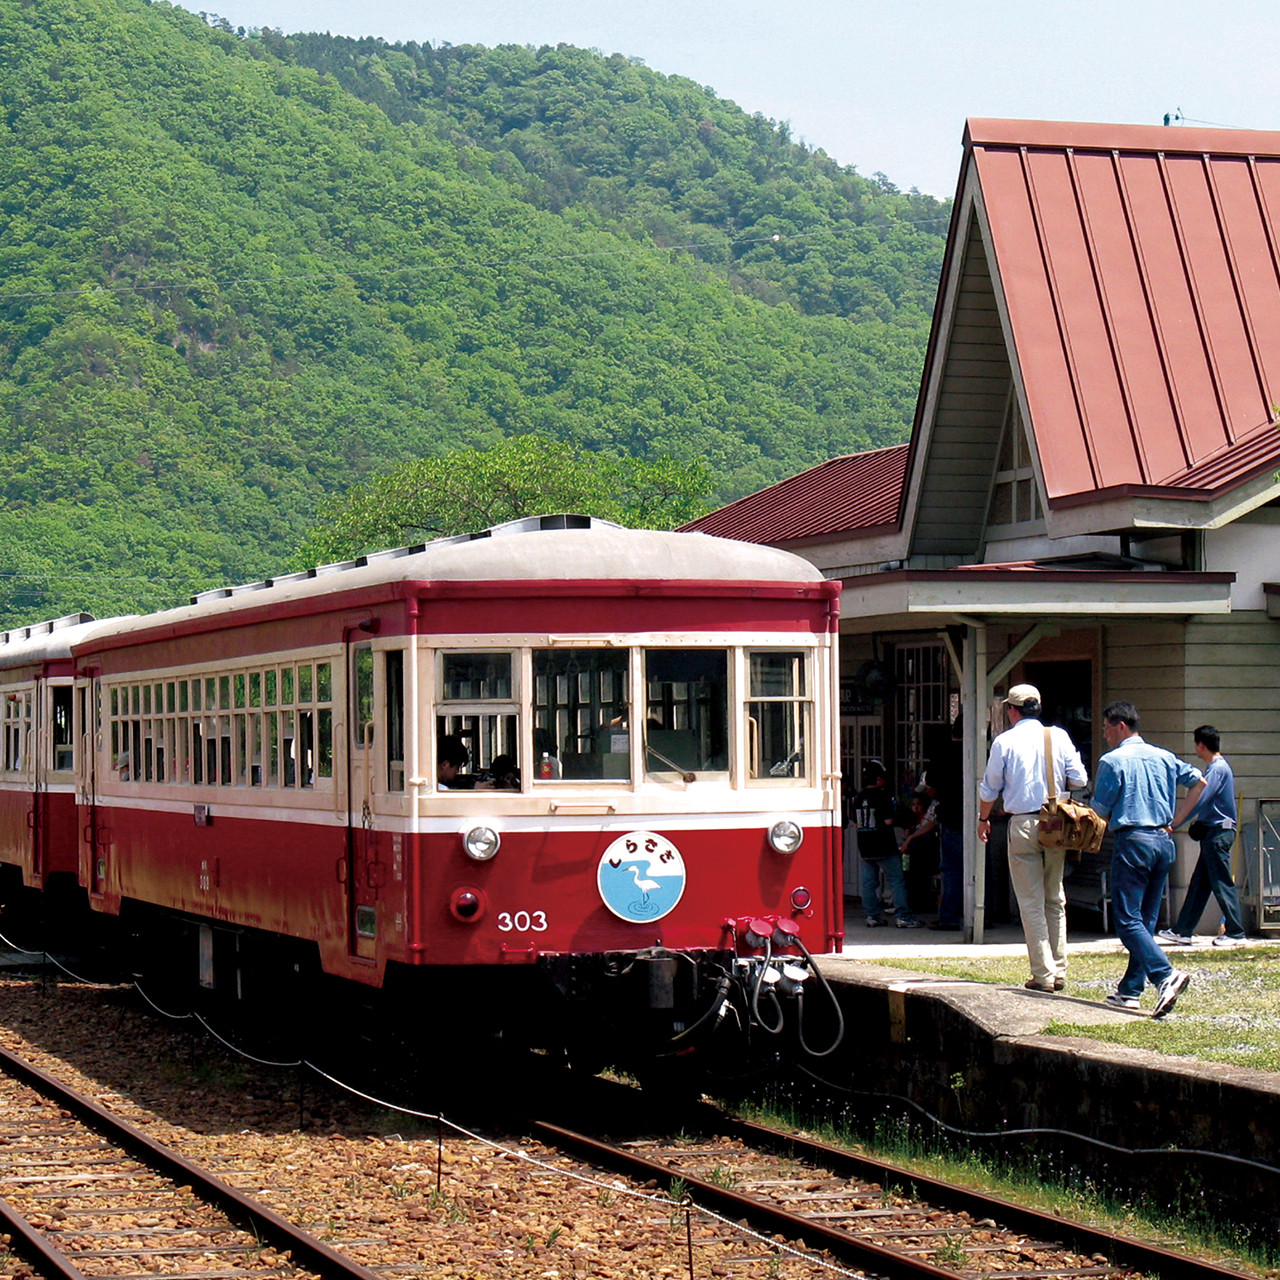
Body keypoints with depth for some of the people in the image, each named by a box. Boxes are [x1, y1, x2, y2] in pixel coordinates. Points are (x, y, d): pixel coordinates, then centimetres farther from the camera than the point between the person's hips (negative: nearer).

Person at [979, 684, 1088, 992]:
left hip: (1023, 825, -3)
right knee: (1055, 899, 14)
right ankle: (1059, 970, 14)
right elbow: (1078, 780, 2)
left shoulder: (1004, 742, -4)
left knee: (1031, 902, 1)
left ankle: (1044, 974, -3)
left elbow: (990, 789, 3)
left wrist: (983, 819, 21)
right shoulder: (1058, 736, 2)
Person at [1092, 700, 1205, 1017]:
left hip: (1132, 840, -7)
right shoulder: (1164, 757, 12)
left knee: (1127, 919, -8)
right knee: (1147, 919, 12)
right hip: (1164, 841, 7)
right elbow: (1198, 782, 17)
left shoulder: (1112, 761, -6)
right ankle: (1130, 990, 14)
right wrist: (1174, 821, 17)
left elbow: (1101, 810, -4)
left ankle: (1166, 975, -26)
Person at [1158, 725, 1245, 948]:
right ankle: (1182, 931, 13)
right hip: (1213, 831, 10)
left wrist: (1173, 825, -16)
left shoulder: (1217, 769, -15)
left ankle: (1236, 933, -2)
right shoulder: (1217, 767, 16)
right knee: (1198, 885, 10)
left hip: (1219, 831, -10)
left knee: (1222, 884, -6)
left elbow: (1197, 801, -19)